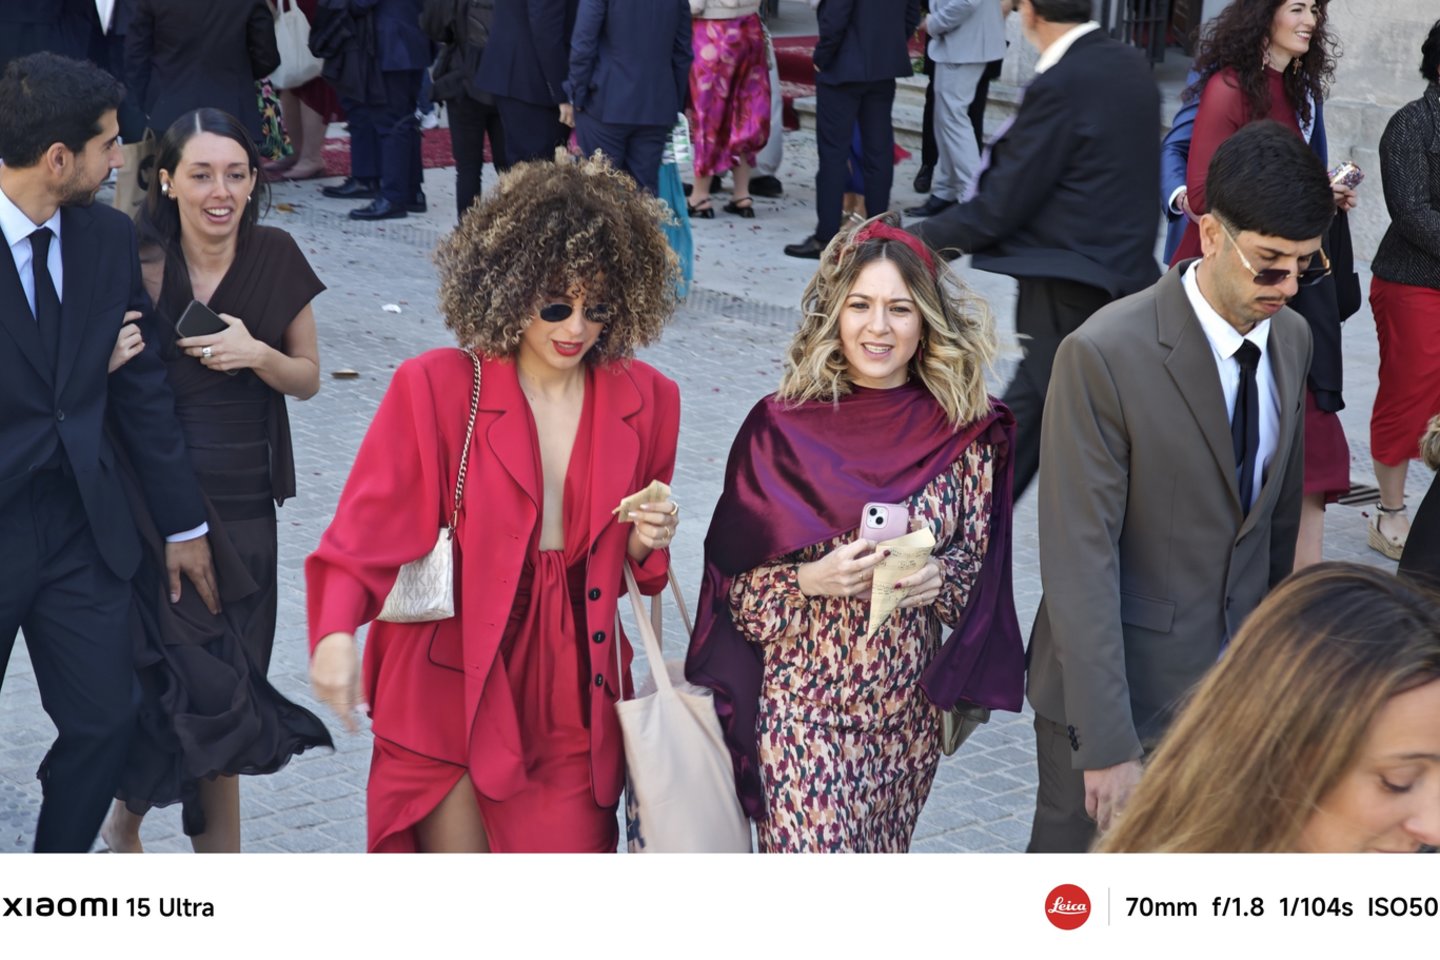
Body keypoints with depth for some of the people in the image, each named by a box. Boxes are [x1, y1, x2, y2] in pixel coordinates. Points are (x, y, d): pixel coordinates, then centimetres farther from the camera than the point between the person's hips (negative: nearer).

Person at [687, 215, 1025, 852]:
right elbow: (737, 585, -2)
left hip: (908, 706, 3)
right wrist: (813, 579, -21)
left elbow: (980, 561, 8)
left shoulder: (965, 431, -2)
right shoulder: (782, 427, -7)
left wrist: (938, 578, -13)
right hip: (803, 706, -3)